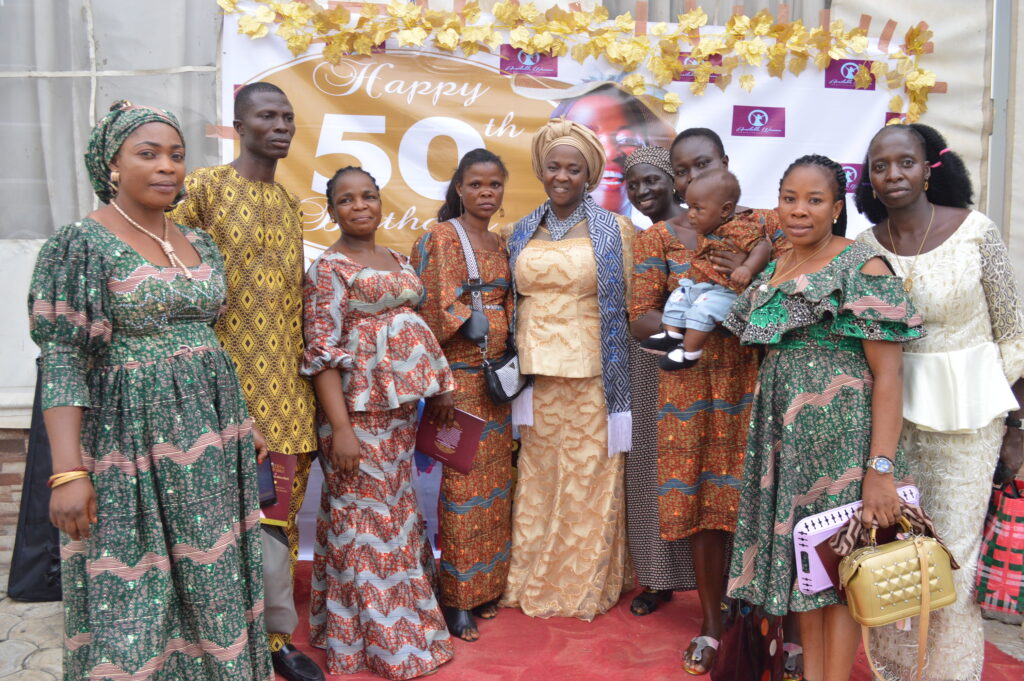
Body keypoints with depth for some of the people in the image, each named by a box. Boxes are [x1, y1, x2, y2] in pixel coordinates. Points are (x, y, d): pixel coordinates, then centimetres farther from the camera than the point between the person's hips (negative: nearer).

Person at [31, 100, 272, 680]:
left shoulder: (199, 244, 10)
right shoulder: (83, 243, -9)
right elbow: (63, 360, -14)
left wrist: (247, 422, 16)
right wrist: (68, 472, -20)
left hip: (210, 429, 6)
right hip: (132, 436, -6)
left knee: (213, 577, 14)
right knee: (135, 590, 5)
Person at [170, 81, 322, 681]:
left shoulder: (289, 202, 15)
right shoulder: (205, 187, -5)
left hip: (287, 379, 6)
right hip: (233, 377, -6)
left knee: (283, 507, 12)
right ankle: (280, 633, 15)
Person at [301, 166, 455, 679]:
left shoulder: (398, 261, 13)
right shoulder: (328, 268, -9)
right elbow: (323, 355, -15)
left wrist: (437, 389, 12)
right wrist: (341, 429, -21)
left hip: (402, 406, 7)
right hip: (360, 409, -7)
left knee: (396, 509, 16)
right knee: (366, 517, 3)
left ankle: (399, 614, 33)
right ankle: (377, 640, 18)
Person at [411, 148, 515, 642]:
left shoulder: (500, 244, 14)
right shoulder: (442, 236, -7)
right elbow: (446, 312, -12)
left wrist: (507, 355, 6)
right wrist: (498, 329, -11)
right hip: (461, 375, -7)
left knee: (494, 480, 11)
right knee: (463, 484, -2)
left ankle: (484, 585, 25)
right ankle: (456, 598, 12)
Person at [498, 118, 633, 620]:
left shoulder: (615, 229, 0)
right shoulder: (522, 233, 11)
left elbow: (628, 304, 0)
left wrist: (618, 371, -6)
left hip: (589, 373, -3)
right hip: (535, 373, 3)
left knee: (588, 479, 4)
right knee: (537, 477, 11)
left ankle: (588, 586, 22)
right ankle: (533, 582, 26)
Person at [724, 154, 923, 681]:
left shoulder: (862, 268, -9)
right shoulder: (772, 272, 11)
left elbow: (888, 374, -14)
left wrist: (880, 469, -20)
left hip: (839, 432, -7)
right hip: (782, 431, 7)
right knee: (796, 550, 13)